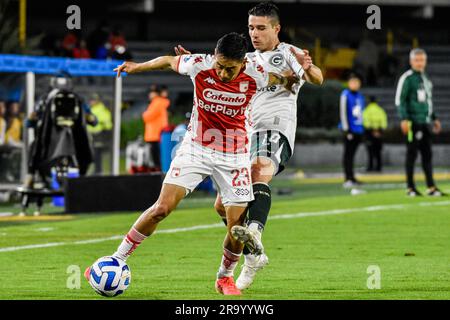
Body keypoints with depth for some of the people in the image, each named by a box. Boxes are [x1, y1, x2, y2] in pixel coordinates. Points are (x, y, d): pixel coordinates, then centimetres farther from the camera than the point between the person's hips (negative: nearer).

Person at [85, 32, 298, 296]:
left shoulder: (255, 75, -16)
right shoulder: (199, 65, -17)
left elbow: (286, 81, 6)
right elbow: (169, 61, 5)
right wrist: (137, 67, 17)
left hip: (234, 155, 0)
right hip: (196, 148, 0)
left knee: (237, 222, -8)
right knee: (162, 208, -11)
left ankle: (225, 277, 19)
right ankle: (117, 261, 2)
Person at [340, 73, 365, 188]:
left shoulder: (360, 96, 15)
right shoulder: (345, 95, -7)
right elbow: (343, 112, -10)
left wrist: (362, 129, 20)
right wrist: (346, 130, -14)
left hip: (358, 130, 6)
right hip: (350, 130, -6)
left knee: (352, 154, 10)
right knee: (348, 153, -5)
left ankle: (351, 178, 12)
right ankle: (348, 179, -6)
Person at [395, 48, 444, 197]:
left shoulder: (425, 79, 18)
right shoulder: (407, 78, -6)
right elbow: (400, 100, -11)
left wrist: (434, 118, 23)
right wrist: (404, 119, -19)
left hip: (425, 123, 7)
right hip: (413, 122, -7)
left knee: (427, 154, 6)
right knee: (412, 153, -3)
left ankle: (431, 187, 8)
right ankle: (410, 187, 2)